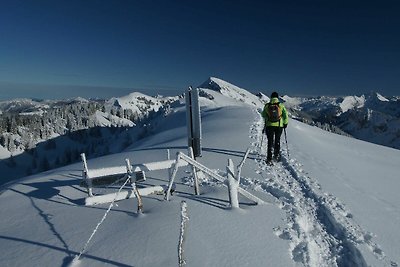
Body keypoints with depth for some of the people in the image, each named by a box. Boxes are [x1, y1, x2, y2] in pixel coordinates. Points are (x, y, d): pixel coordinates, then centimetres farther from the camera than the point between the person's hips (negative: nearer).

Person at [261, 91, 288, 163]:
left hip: (269, 125, 0)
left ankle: (269, 158, 0)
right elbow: (285, 115, -4)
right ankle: (276, 155, 21)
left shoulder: (267, 106, -2)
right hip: (279, 125, 0)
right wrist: (285, 123, 9)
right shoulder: (281, 105, -3)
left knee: (270, 141, 5)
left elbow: (263, 115, 7)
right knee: (277, 140, 18)